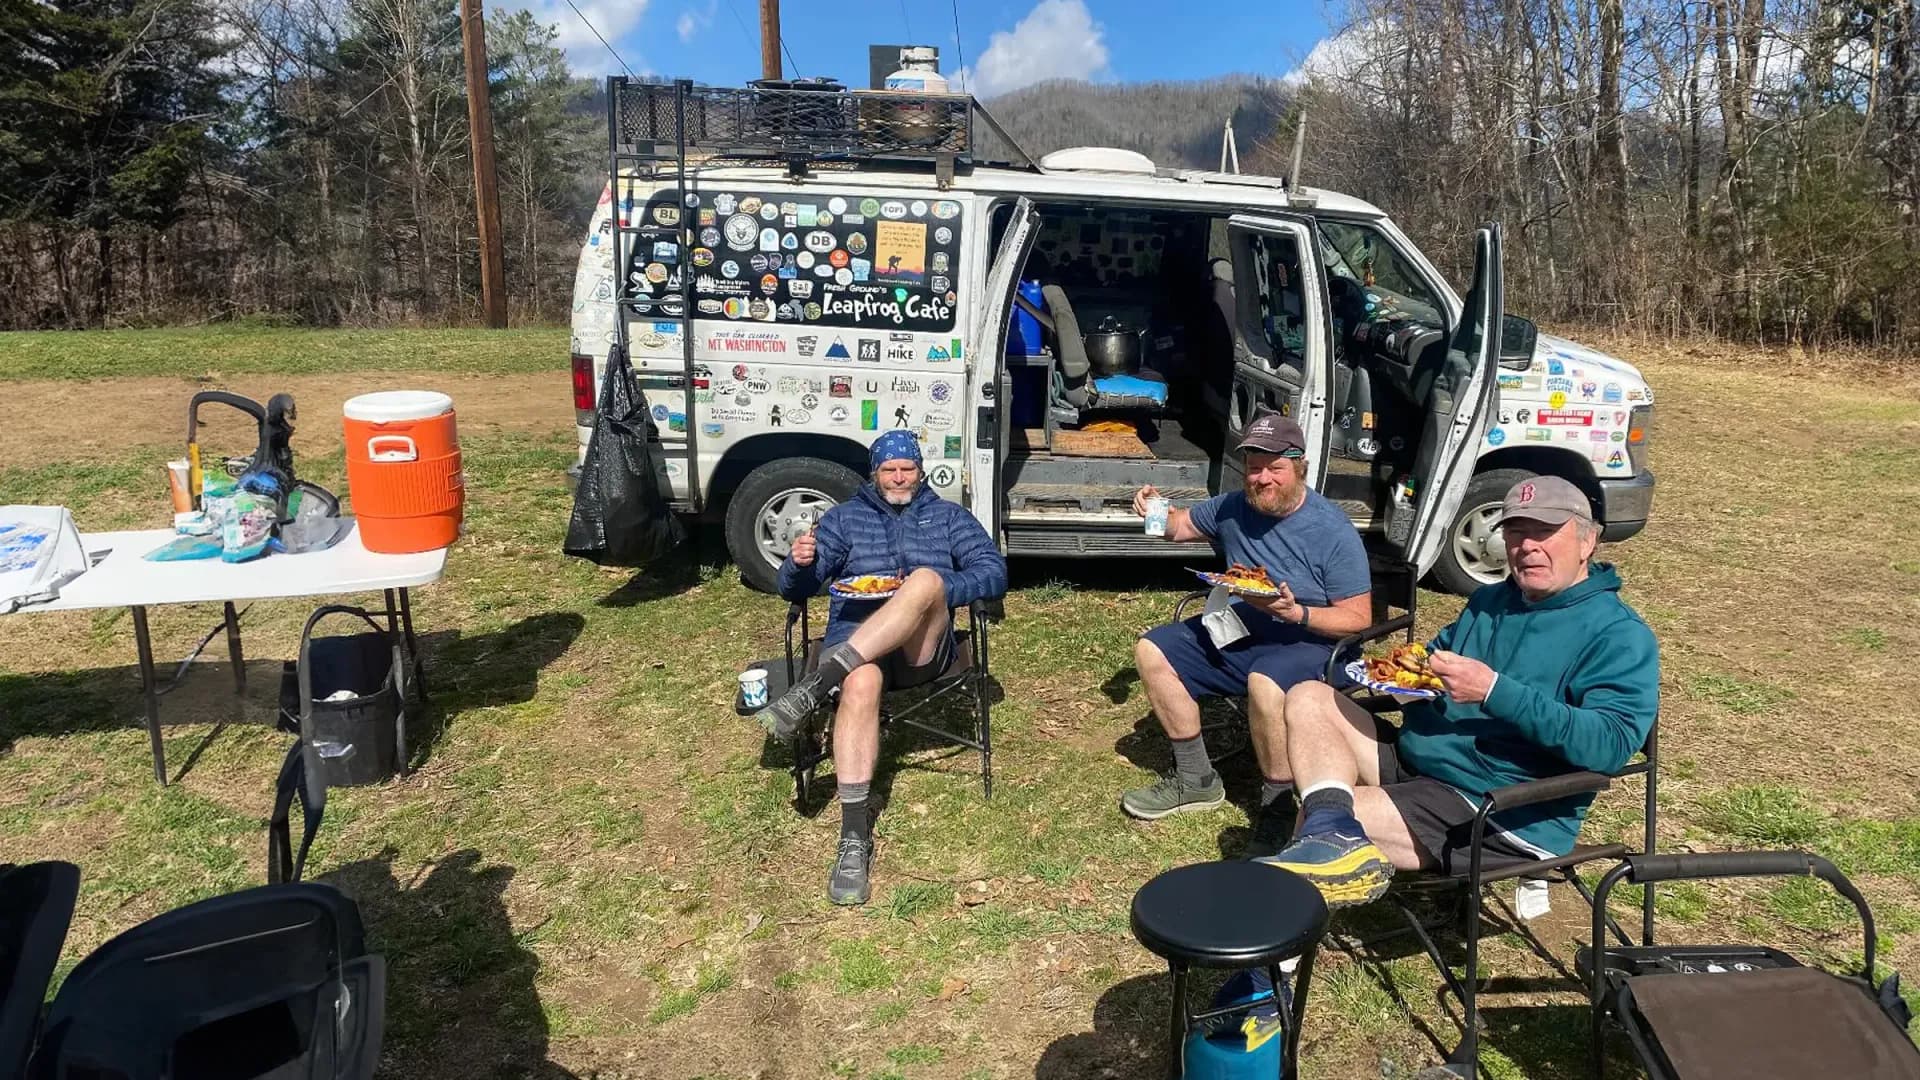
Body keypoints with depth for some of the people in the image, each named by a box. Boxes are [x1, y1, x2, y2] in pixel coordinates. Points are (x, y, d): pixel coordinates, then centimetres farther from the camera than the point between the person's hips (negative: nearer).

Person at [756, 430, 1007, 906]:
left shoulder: (948, 516, 20)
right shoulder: (844, 517, 21)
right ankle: (855, 839, -40)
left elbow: (994, 572, 6)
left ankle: (814, 687, -42)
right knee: (861, 682, -38)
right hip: (853, 642, 0)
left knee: (927, 579, -34)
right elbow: (794, 589, 14)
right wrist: (799, 563, -12)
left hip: (922, 651, 0)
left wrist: (936, 591, -13)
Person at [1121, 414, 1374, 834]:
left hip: (1305, 642, -7)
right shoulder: (1234, 507, 2)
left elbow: (1359, 619, -13)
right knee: (1152, 650, -4)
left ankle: (1277, 805, -15)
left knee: (1265, 684, -39)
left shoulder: (1333, 531, -15)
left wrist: (1296, 613, -29)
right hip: (1235, 631, 7)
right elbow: (1183, 525, 20)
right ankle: (1196, 781, 4)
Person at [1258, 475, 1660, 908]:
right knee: (1309, 699, -13)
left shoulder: (1619, 636, -9)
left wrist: (1493, 690, -28)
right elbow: (1433, 668, 29)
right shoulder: (1490, 601, 16)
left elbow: (1611, 745, -23)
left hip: (1504, 819, -9)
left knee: (1319, 817, -28)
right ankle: (1334, 836, -33)